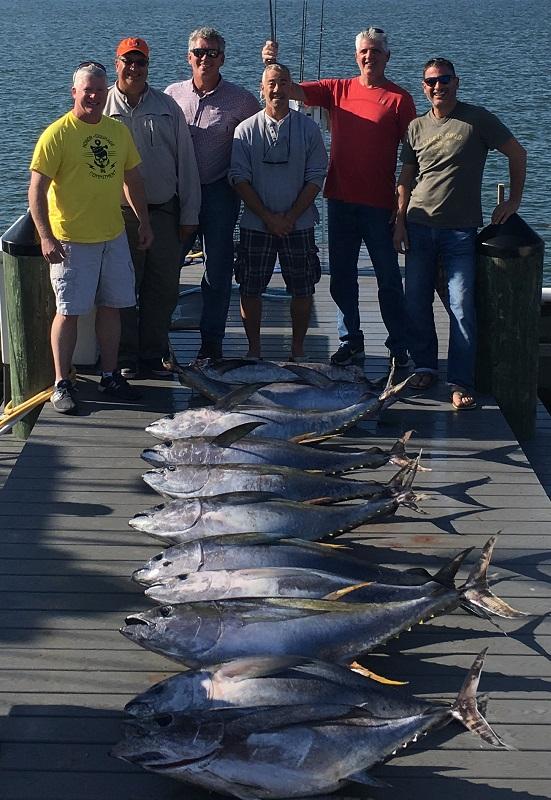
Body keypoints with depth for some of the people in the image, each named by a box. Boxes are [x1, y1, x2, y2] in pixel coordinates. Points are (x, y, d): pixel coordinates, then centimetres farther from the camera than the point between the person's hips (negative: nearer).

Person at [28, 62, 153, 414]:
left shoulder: (118, 131, 7)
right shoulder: (57, 134, -11)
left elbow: (133, 179, 17)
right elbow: (37, 190, -13)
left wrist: (144, 223, 15)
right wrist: (46, 237, -20)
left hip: (114, 236, 6)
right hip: (71, 240, -5)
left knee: (111, 306, 11)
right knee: (69, 311, -1)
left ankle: (110, 375, 23)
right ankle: (62, 384, 8)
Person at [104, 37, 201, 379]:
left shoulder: (167, 106, 8)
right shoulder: (102, 107, 3)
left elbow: (186, 160, 8)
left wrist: (189, 214, 5)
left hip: (164, 211, 2)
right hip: (119, 215, -2)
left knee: (164, 288, 6)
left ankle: (154, 354, 19)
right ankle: (126, 357, 15)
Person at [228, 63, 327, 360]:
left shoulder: (308, 129, 1)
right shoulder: (246, 130, 1)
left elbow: (315, 178, -1)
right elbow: (239, 178, -3)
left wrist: (290, 217, -10)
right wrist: (268, 217, -11)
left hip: (298, 224, 0)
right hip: (255, 225, 0)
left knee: (302, 290, 5)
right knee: (250, 289, 3)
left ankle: (297, 349, 19)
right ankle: (253, 349, 17)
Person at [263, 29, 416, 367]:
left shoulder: (399, 98, -4)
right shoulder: (338, 89, 7)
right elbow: (293, 91, 2)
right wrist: (273, 64, -16)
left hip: (380, 204, -4)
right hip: (340, 199, 4)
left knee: (389, 279, 4)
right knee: (341, 277, 11)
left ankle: (401, 349, 13)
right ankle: (351, 343, 22)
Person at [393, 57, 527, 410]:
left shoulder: (477, 119, -2)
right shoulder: (417, 127, 9)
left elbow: (517, 153, 4)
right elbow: (406, 178, 13)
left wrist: (514, 200, 1)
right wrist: (400, 222, 6)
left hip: (460, 231, -4)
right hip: (419, 226, 4)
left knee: (462, 307, -8)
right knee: (416, 302, 6)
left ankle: (462, 382, -1)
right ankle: (426, 367, 23)